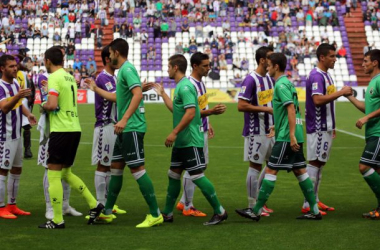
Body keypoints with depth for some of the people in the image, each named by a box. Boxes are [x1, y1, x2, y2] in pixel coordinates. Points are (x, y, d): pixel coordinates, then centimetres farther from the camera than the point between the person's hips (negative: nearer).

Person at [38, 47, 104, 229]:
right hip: (75, 128, 8)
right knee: (66, 172, 19)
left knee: (54, 174, -2)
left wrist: (43, 105, 0)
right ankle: (94, 205, 15)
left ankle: (57, 220, -1)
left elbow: (52, 105, -21)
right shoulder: (70, 77, 15)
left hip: (61, 130, -8)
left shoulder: (54, 77, -11)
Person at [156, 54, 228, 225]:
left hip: (191, 141, -10)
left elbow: (190, 113, -25)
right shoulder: (180, 86, 14)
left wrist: (174, 133, -24)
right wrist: (162, 94, 33)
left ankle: (219, 212, -1)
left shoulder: (185, 86, -16)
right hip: (181, 141, 10)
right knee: (173, 174, 13)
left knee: (197, 176, -8)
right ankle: (167, 214, 21)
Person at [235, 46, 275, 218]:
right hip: (256, 131, -9)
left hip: (269, 131, 9)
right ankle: (252, 206, 7)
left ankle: (259, 200, 24)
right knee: (255, 166, -2)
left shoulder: (270, 79, 10)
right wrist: (267, 109, -21)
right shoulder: (251, 80, -16)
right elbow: (241, 106, -21)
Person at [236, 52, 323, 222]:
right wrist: (277, 126, 31)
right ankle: (314, 211, 12)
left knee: (271, 171, -6)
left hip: (286, 137, -10)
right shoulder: (287, 83, 17)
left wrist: (291, 135, -24)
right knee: (299, 171, 11)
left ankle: (256, 211, -4)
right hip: (294, 136, 10)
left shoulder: (281, 85, -13)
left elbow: (291, 109, -21)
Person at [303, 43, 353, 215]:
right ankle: (308, 205, -4)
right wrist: (340, 92, -23)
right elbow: (318, 100, -28)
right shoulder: (316, 76, -16)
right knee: (314, 163, -7)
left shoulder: (326, 75, 16)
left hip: (325, 128, 10)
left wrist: (331, 127, 22)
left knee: (320, 163, 12)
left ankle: (315, 201, 17)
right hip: (317, 128, -10)